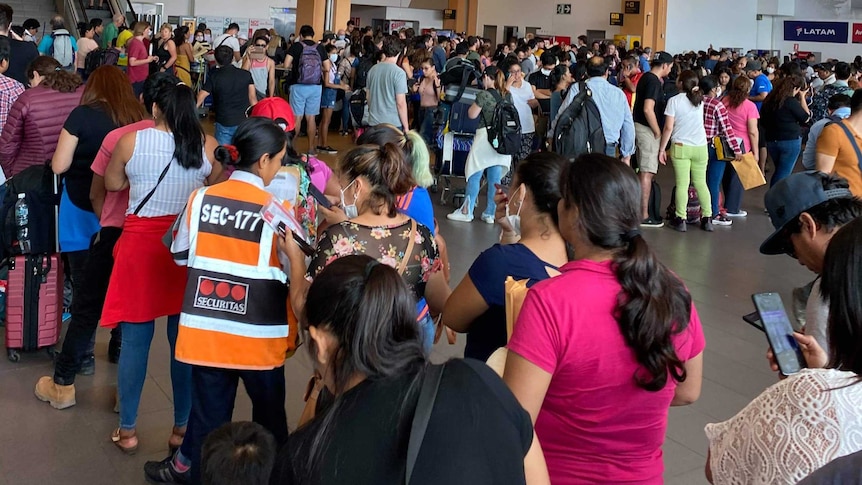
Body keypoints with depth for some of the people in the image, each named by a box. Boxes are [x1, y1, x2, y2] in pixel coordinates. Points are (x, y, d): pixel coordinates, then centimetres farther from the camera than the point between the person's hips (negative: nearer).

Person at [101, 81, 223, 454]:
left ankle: (127, 431, 17)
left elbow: (112, 184, 9)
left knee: (135, 339, 8)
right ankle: (182, 428, 20)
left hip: (140, 245, -1)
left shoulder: (131, 141, -5)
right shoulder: (207, 145, -3)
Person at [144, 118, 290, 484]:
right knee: (269, 416, 18)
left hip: (205, 330, 3)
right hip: (258, 335, -2)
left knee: (208, 415, 15)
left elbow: (180, 254, 10)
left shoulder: (201, 198, -3)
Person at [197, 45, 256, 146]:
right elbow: (253, 98, 2)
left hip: (224, 123, -2)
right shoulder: (246, 75, 0)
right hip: (244, 122, 2)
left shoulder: (214, 77, -5)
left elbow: (199, 99, -6)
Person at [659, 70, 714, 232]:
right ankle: (707, 219, 10)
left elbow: (669, 127, -9)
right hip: (701, 146, 4)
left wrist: (662, 149, -3)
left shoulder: (674, 100, -7)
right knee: (701, 183, 11)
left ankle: (681, 220, -3)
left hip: (681, 146, -4)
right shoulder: (700, 100, 6)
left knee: (682, 184, -3)